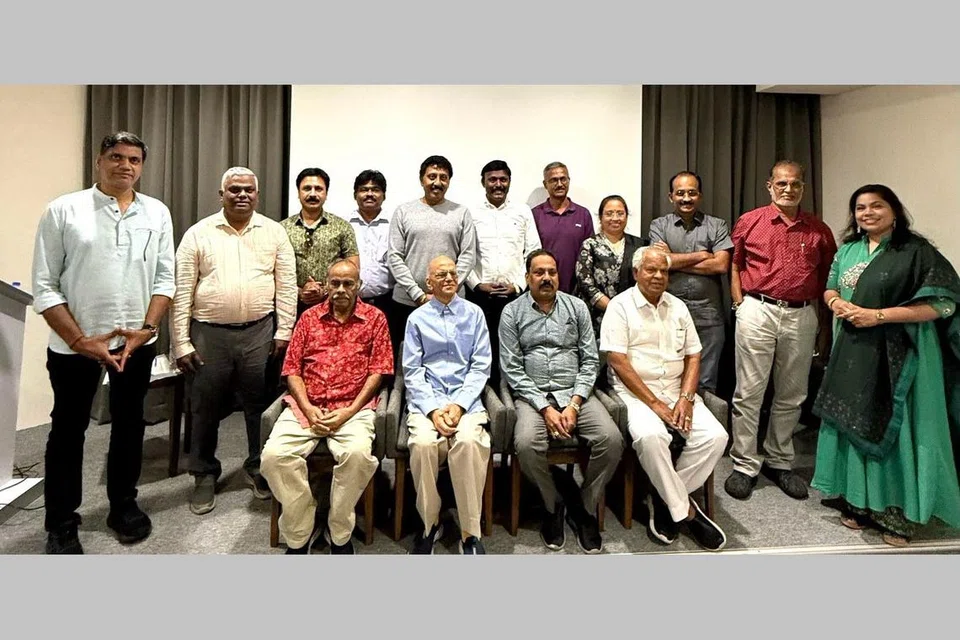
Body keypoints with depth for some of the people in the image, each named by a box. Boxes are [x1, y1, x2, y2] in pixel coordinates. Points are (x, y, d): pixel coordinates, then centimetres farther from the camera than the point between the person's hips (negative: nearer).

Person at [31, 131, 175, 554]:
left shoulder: (157, 213, 3)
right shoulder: (63, 210, -4)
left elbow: (164, 279, 2)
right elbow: (44, 287, -6)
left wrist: (146, 329, -10)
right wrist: (81, 341, -13)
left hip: (137, 342, 2)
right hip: (74, 344, -2)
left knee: (129, 425, 14)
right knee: (68, 430, 10)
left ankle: (123, 505, 31)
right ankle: (61, 524, 25)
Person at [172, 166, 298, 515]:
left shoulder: (274, 232, 4)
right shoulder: (198, 234, 1)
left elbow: (287, 286, 2)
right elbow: (182, 292, 0)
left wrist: (283, 331, -3)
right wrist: (181, 343, -4)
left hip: (259, 332, 0)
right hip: (209, 333, 0)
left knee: (260, 404, 10)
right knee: (206, 409, 11)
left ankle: (259, 467, 30)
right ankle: (205, 474, 30)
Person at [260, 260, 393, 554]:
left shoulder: (375, 318, 7)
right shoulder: (309, 317, 14)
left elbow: (378, 371, 1)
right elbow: (292, 368, 10)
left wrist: (348, 411, -10)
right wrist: (308, 409, -6)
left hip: (353, 408, -2)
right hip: (305, 406, 3)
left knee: (358, 454, -32)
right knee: (273, 455, -23)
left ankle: (339, 533, -4)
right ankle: (299, 533, 0)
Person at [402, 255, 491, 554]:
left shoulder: (474, 314, 11)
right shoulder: (417, 318, 10)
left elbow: (481, 366, 5)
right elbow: (412, 371, 4)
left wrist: (459, 405, -10)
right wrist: (433, 409, -11)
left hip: (466, 399, 0)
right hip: (426, 400, 0)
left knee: (469, 442, -30)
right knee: (423, 444, -29)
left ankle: (470, 532, -15)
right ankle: (429, 523, -5)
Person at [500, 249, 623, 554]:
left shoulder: (577, 307, 10)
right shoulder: (512, 312, 4)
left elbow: (590, 360, 6)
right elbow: (512, 369, -2)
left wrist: (574, 404, -8)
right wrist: (545, 408, -12)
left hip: (575, 392, 2)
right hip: (532, 395, -2)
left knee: (612, 439, -22)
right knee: (526, 444, -30)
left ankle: (584, 507, 4)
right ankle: (553, 505, 1)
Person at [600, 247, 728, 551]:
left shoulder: (678, 307, 13)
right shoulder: (620, 306, -4)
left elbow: (693, 356, 10)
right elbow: (618, 361, -12)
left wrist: (686, 398, -6)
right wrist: (655, 403, -15)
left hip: (677, 390, 5)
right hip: (635, 391, -5)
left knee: (715, 436, -16)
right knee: (650, 436, -33)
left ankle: (665, 498, 0)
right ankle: (685, 510, -10)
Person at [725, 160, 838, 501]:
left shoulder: (819, 230, 9)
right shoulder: (749, 222, 4)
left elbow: (828, 275, 14)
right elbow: (734, 265, 8)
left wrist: (818, 308, 4)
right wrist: (740, 304, 0)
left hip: (802, 316, 3)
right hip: (757, 311, -3)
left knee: (792, 395, 11)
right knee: (749, 392, -2)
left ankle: (779, 462, 25)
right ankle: (745, 465, 9)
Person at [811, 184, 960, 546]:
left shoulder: (916, 251, -7)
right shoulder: (847, 250, 11)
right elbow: (830, 289, 20)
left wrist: (878, 315, -20)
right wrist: (836, 302, -3)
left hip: (898, 357, -5)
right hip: (853, 354, 6)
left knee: (896, 429, 1)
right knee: (854, 425, 11)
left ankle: (901, 514, 16)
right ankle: (858, 502, 25)